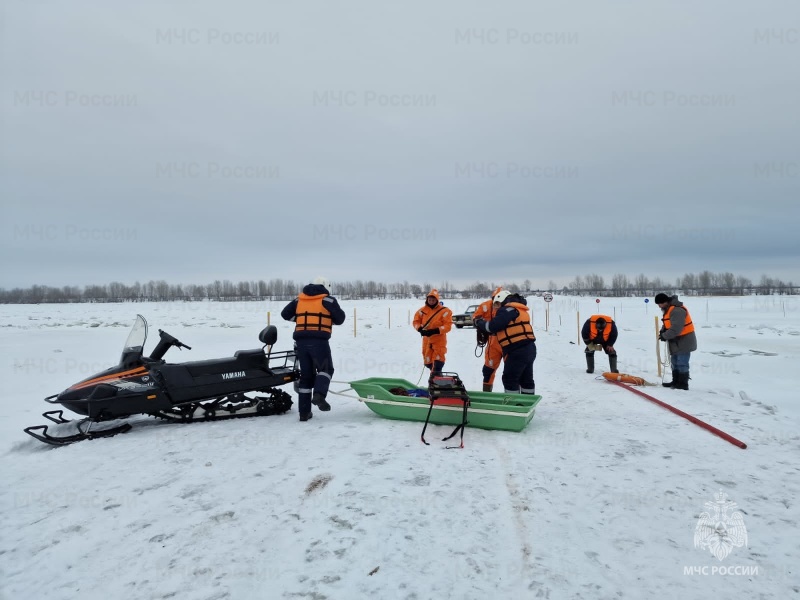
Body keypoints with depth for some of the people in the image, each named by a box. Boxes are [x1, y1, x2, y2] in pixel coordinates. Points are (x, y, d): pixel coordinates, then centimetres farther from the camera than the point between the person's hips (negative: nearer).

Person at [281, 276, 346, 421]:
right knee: (325, 369, 11)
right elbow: (340, 318, 3)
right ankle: (319, 395, -16)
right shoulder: (328, 300, 3)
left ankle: (304, 412, 11)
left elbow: (285, 314, 18)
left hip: (301, 341, 5)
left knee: (306, 374, 11)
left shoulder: (299, 300, 16)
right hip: (319, 341, -4)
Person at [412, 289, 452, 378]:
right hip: (426, 339, 5)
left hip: (439, 339, -5)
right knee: (427, 360, 11)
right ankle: (434, 373, 31)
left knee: (438, 359, -13)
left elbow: (448, 325, -14)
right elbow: (416, 321, 8)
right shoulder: (422, 310, 2)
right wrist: (420, 329, -13)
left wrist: (435, 331, -24)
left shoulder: (444, 311, -11)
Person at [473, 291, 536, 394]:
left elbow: (493, 326, -15)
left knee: (510, 379, 0)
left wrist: (480, 323, 3)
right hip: (528, 348, 10)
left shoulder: (507, 309, -9)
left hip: (518, 351, -10)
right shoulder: (519, 309, 21)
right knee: (526, 379, 16)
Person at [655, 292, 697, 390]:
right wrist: (663, 331, -2)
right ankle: (676, 382, 26)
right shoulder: (669, 309, 10)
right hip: (676, 341, 11)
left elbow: (676, 328, -30)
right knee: (675, 362, 17)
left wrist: (665, 336, -19)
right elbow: (667, 324, 18)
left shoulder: (677, 310, -25)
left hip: (684, 341, -11)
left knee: (682, 363, -5)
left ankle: (683, 384, 3)